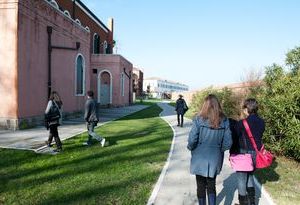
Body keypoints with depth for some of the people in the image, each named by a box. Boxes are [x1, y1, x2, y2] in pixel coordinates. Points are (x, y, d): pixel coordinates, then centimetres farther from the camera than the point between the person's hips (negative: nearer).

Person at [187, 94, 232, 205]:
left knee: (201, 186, 16)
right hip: (215, 159, 2)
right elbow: (228, 143, -5)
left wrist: (191, 147, 4)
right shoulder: (224, 121, -7)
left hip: (200, 159, -2)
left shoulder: (199, 119, -16)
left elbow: (192, 140, -17)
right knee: (211, 185, 21)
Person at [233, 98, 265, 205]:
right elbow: (259, 137, 6)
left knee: (241, 178, 11)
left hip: (244, 154, -6)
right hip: (256, 153, 6)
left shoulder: (241, 123, -19)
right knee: (250, 176, 25)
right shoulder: (261, 122, -2)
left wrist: (232, 152, 1)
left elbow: (235, 139, -10)